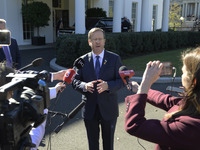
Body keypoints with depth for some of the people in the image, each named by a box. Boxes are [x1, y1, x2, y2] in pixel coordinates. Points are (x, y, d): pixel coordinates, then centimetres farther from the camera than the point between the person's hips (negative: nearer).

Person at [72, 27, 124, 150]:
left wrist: (108, 85, -25)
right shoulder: (83, 60, 2)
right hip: (90, 109, 1)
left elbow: (121, 80, -6)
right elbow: (75, 81, 0)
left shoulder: (115, 58, -2)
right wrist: (84, 86, -22)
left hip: (108, 109, -1)